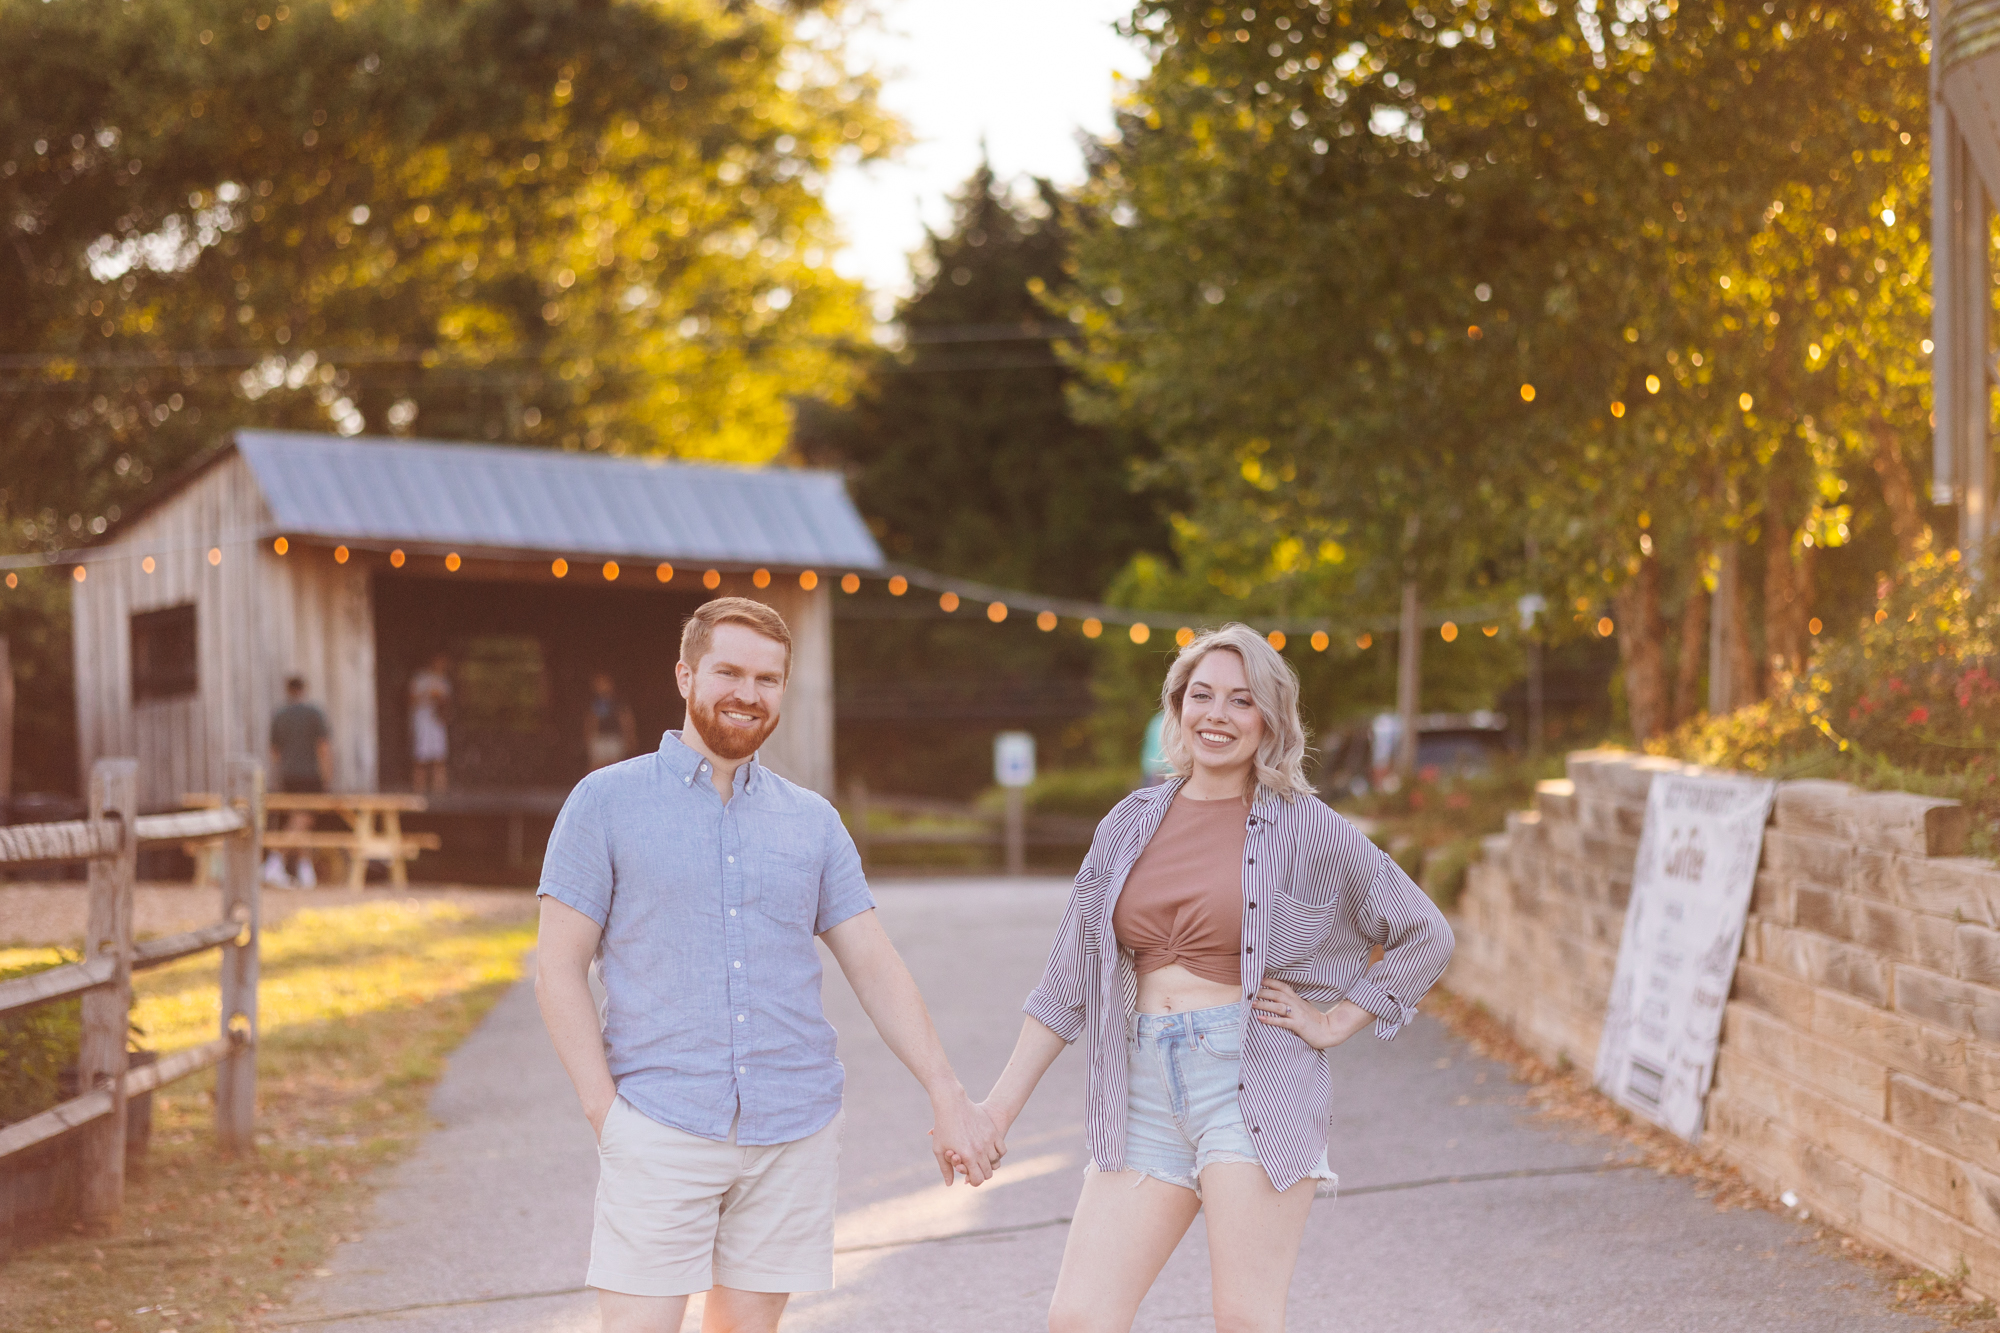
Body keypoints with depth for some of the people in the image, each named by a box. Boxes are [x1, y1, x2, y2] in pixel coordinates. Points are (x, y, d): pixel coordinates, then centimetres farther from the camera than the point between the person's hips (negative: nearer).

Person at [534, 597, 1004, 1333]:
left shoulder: (812, 821, 11)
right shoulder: (607, 802, 1)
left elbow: (875, 965, 10)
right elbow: (559, 966, -1)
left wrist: (947, 1094, 1)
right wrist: (603, 1108, -9)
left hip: (794, 1132, 3)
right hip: (661, 1129, -3)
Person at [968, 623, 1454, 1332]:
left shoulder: (1307, 828, 0)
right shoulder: (1131, 823, 11)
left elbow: (1425, 935, 6)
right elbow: (1071, 975, 13)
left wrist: (1334, 1023, -1)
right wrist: (1001, 1105, 10)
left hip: (1254, 1083, -4)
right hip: (1143, 1090, 4)